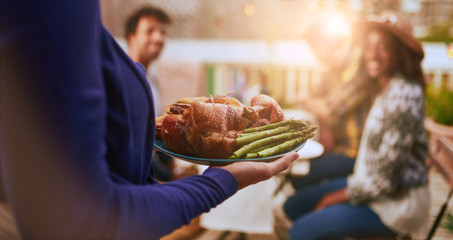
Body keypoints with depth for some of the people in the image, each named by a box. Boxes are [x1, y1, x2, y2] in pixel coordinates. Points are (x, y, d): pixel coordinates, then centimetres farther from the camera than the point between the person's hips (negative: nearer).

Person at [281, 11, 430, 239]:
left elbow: (385, 179, -23)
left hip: (395, 202, -9)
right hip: (369, 183, 9)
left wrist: (340, 195, -12)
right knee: (293, 206, 9)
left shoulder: (403, 95, -23)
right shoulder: (385, 88, 6)